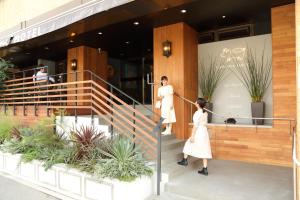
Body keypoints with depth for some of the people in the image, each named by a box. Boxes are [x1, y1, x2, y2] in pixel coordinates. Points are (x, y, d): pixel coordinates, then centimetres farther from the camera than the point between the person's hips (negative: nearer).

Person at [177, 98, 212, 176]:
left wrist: (192, 136, -14)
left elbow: (195, 126, -18)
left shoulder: (197, 113, -16)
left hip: (198, 133, -7)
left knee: (188, 144, 14)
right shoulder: (205, 113, 8)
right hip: (205, 132, 7)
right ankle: (205, 169, 12)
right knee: (204, 151, 8)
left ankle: (185, 160, 27)